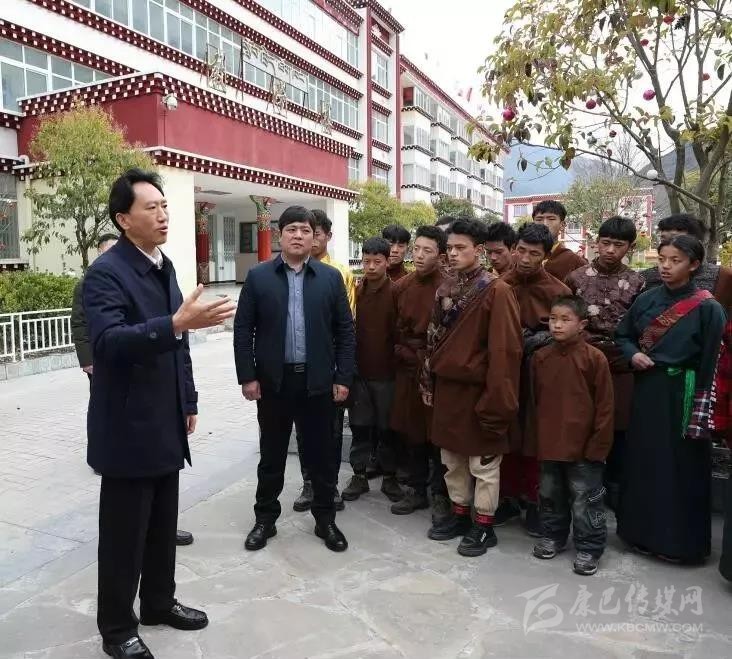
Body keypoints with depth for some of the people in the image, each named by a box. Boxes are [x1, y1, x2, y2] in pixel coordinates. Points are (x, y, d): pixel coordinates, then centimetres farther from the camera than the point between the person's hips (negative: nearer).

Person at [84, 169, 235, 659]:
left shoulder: (165, 267, 10)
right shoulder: (106, 273, -16)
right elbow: (108, 343, -31)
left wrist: (189, 401, 16)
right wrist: (177, 323, -42)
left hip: (166, 426, 8)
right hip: (128, 430, -7)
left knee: (163, 525, 19)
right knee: (124, 533, 8)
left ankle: (159, 602, 38)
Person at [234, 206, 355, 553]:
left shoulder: (331, 277, 3)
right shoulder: (258, 276, 1)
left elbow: (345, 330, 3)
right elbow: (243, 329, 0)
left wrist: (343, 377, -2)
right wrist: (247, 376, -5)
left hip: (318, 381, 1)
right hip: (273, 380, 0)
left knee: (322, 454, 9)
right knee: (271, 454, 12)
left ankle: (325, 519, 27)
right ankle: (265, 518, 29)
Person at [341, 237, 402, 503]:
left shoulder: (396, 292, -7)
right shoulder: (356, 291, 3)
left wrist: (398, 363, -7)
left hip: (386, 372, -3)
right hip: (359, 371, 3)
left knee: (387, 428, 9)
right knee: (360, 426, 11)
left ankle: (390, 477, 24)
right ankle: (359, 475, 25)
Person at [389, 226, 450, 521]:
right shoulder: (401, 286, 6)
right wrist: (404, 355, 7)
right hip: (407, 369, 5)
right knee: (411, 431, 13)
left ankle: (440, 495, 20)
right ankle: (416, 490, 28)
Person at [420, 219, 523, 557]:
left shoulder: (497, 291, -13)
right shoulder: (444, 289, 9)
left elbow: (505, 349, -17)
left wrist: (496, 398, -19)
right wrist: (428, 382, 12)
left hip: (477, 388, -7)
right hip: (446, 386, 7)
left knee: (483, 461, 7)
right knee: (452, 457, 17)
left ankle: (484, 525, 21)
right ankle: (459, 513, 33)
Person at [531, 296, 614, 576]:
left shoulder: (594, 358, -12)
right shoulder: (540, 357, 2)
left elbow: (604, 406, -8)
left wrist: (599, 443, -8)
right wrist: (536, 436, 9)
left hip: (583, 444, -4)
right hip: (549, 443, 5)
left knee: (584, 499, 8)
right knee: (551, 494, 19)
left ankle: (589, 548, 24)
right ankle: (553, 536, 37)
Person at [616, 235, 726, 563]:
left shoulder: (707, 308, -8)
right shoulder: (646, 300, 4)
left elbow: (708, 365, -9)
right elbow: (622, 335, 15)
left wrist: (700, 414, -12)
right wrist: (633, 354, -7)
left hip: (682, 393, -4)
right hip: (646, 389, 5)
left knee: (679, 465, 4)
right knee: (643, 459, 12)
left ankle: (679, 539, 21)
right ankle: (643, 531, 28)